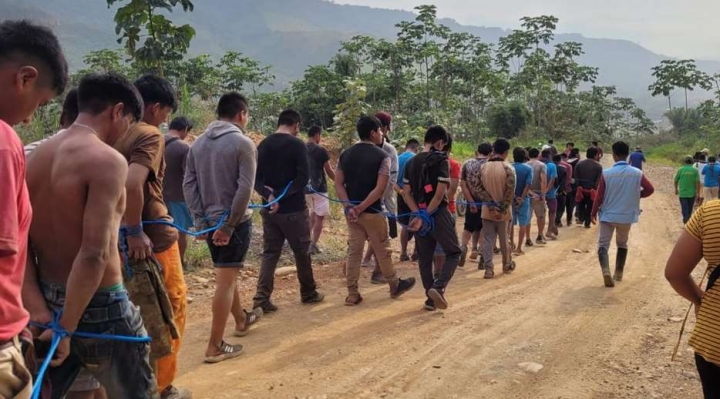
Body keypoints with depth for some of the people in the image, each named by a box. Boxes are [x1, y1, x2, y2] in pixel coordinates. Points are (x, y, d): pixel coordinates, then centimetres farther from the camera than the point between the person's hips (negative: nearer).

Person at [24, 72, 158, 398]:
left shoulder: (37, 156, 5)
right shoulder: (107, 160, -19)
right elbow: (94, 255, -26)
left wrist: (37, 309, -6)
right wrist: (67, 329, -17)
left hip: (49, 303, 7)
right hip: (99, 308, -7)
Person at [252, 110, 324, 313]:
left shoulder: (263, 145, 7)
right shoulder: (297, 145, -10)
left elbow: (255, 178, 2)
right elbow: (303, 178, -19)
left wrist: (269, 195, -11)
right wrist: (281, 195, -15)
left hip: (269, 210, 5)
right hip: (293, 210, -5)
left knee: (270, 254, 10)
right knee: (302, 252, 11)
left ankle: (261, 299, 0)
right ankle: (308, 293, 26)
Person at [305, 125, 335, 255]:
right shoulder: (321, 150, -12)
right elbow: (329, 171, -7)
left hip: (305, 188, 6)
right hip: (319, 188, -6)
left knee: (313, 213, 23)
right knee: (320, 217, 3)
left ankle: (309, 240, 17)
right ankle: (313, 245, 1)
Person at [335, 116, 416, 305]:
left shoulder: (346, 154, 7)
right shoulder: (382, 156, -9)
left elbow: (338, 184, 0)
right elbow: (380, 189, -19)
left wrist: (349, 206, -9)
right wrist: (361, 208, -17)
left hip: (351, 212, 5)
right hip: (372, 212, -5)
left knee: (353, 251, 10)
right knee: (382, 251, 11)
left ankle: (352, 294, 11)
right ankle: (395, 286, 29)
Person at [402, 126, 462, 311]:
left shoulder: (411, 162, 8)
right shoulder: (441, 161, -9)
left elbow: (406, 193, 2)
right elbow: (440, 194, -17)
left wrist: (419, 215, -5)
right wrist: (426, 215, -12)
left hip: (419, 215, 5)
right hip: (438, 214, -5)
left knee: (424, 258, 13)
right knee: (453, 253, 7)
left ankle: (431, 298, 15)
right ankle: (438, 287, -14)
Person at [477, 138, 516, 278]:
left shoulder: (484, 167, -1)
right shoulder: (507, 169, -11)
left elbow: (481, 189, -4)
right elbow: (510, 192, -15)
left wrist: (491, 206, -7)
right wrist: (502, 209, -10)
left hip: (487, 210, 2)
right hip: (503, 211, -2)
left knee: (488, 239, 5)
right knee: (504, 239, 14)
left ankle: (488, 268, 0)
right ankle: (507, 264, 31)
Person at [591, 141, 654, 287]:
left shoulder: (606, 173, -12)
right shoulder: (637, 173, -6)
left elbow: (599, 196, -9)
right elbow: (650, 189, -5)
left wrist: (594, 213, 3)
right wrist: (636, 195, 12)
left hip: (608, 215, -2)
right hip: (627, 216, 2)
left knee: (603, 245, 3)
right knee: (622, 244, 22)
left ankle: (606, 271, -20)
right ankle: (618, 274, 27)